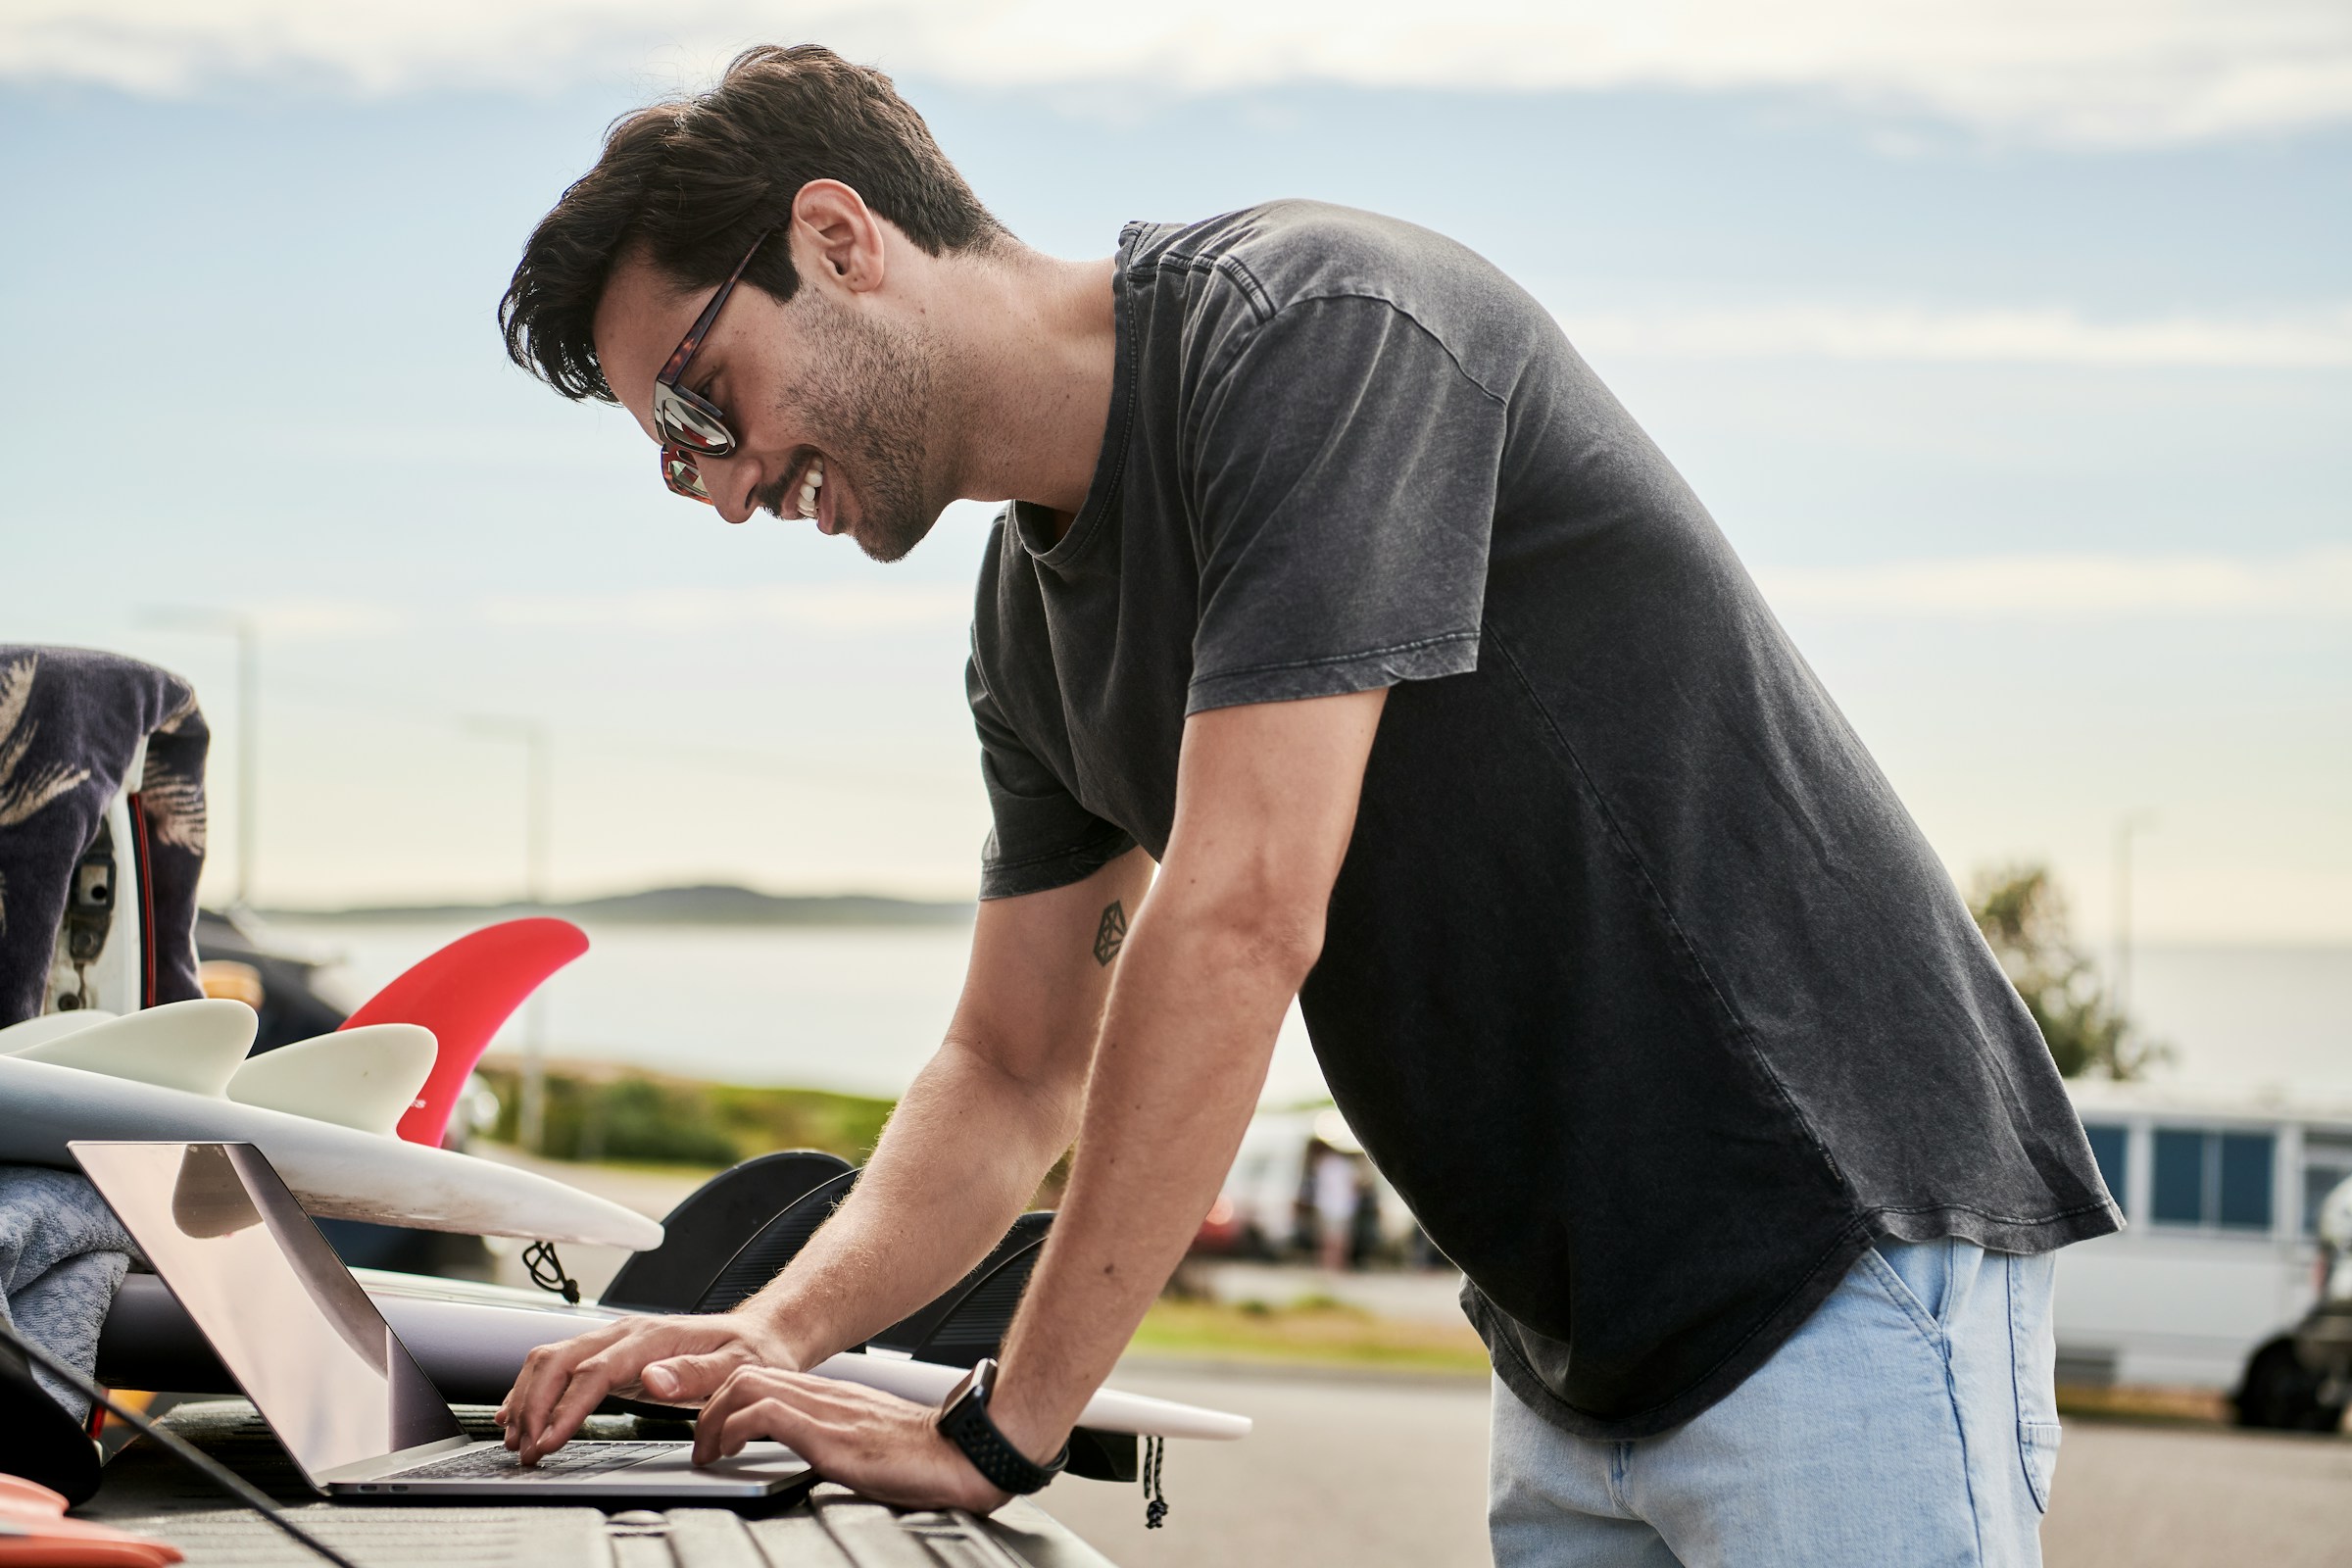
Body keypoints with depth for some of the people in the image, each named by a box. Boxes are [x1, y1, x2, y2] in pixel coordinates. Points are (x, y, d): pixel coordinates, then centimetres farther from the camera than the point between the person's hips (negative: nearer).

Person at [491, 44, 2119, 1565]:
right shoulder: (1034, 622, 10)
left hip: (1835, 1257, -8)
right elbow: (1014, 1072, 16)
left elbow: (1238, 922, -24)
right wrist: (773, 1333, -4)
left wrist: (997, 1432, -20)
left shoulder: (1310, 327, -18)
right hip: (1576, 1357, 8)